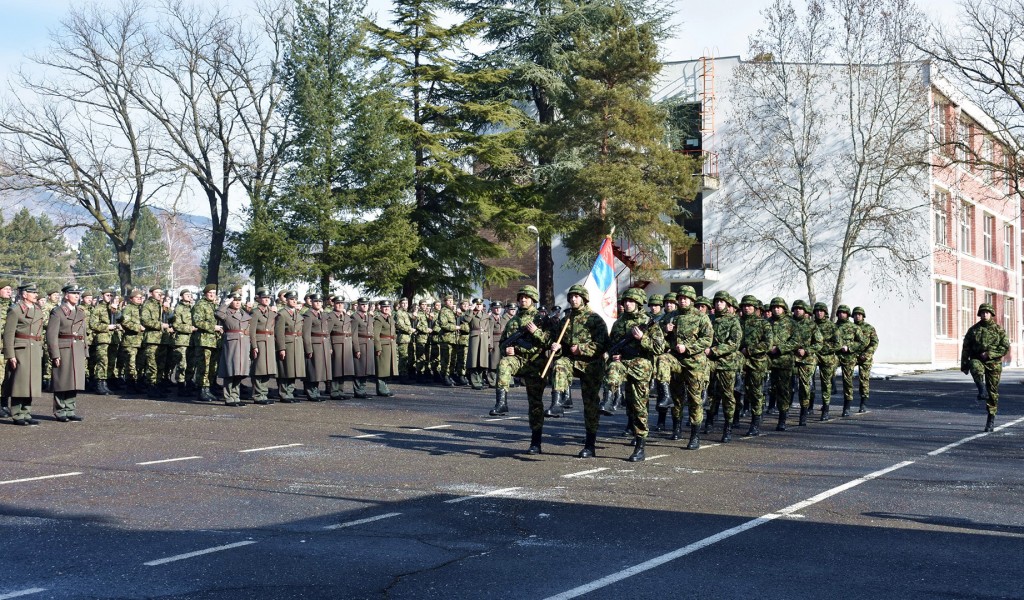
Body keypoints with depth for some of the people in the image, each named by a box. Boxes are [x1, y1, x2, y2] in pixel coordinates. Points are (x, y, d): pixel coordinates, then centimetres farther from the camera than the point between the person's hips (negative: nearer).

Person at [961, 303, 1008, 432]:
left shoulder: (998, 329, 4)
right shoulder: (973, 329, 8)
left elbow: (1005, 347, -2)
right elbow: (966, 348, 10)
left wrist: (989, 354, -15)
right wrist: (964, 364, 4)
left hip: (993, 363, -1)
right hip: (977, 359, 1)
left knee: (992, 391, 1)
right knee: (975, 367, -38)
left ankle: (991, 419, 8)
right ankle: (982, 390, -41)